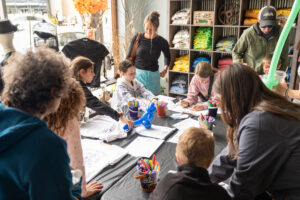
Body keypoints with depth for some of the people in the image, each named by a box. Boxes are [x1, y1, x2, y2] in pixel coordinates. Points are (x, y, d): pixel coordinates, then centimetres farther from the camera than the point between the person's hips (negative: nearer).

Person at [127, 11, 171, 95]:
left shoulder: (161, 42, -1)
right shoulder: (137, 38, -2)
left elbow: (167, 56, 20)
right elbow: (129, 57, 5)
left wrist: (166, 68, 8)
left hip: (153, 75, 0)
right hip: (137, 73, 0)